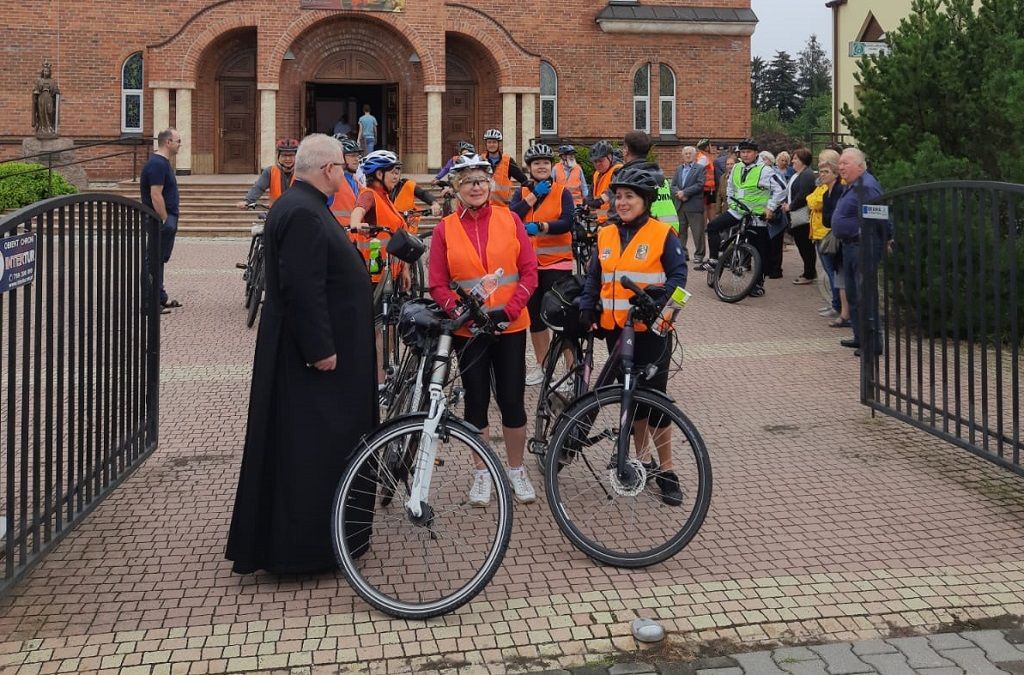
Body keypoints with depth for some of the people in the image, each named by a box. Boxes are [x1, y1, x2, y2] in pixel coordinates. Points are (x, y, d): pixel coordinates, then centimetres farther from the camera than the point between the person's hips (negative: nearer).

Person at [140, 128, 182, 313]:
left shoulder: (163, 162, 16)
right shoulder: (157, 164, -17)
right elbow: (155, 195, -23)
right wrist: (165, 220, -22)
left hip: (166, 218, 11)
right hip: (161, 220, -11)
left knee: (159, 260, 16)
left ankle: (160, 298, 25)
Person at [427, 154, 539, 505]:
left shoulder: (510, 219, 0)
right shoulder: (445, 229, -1)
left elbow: (529, 270, -1)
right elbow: (438, 285, -1)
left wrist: (510, 309, -13)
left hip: (510, 326, 0)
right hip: (468, 329, 0)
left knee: (512, 400, 6)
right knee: (477, 401, 10)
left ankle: (516, 470, 24)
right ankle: (483, 473, 25)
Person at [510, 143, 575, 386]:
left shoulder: (562, 191, 0)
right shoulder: (522, 193, 9)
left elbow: (567, 222, -15)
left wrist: (540, 226, -29)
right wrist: (533, 195, -12)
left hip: (557, 261, -4)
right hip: (529, 262, 4)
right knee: (535, 316, 11)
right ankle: (541, 365, 25)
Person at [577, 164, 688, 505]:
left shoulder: (663, 235, -5)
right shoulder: (606, 235, 8)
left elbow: (678, 275, -9)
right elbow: (593, 279, 11)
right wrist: (585, 310, -4)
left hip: (650, 328, -4)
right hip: (615, 329, 5)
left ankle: (666, 470, 8)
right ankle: (640, 460, 24)